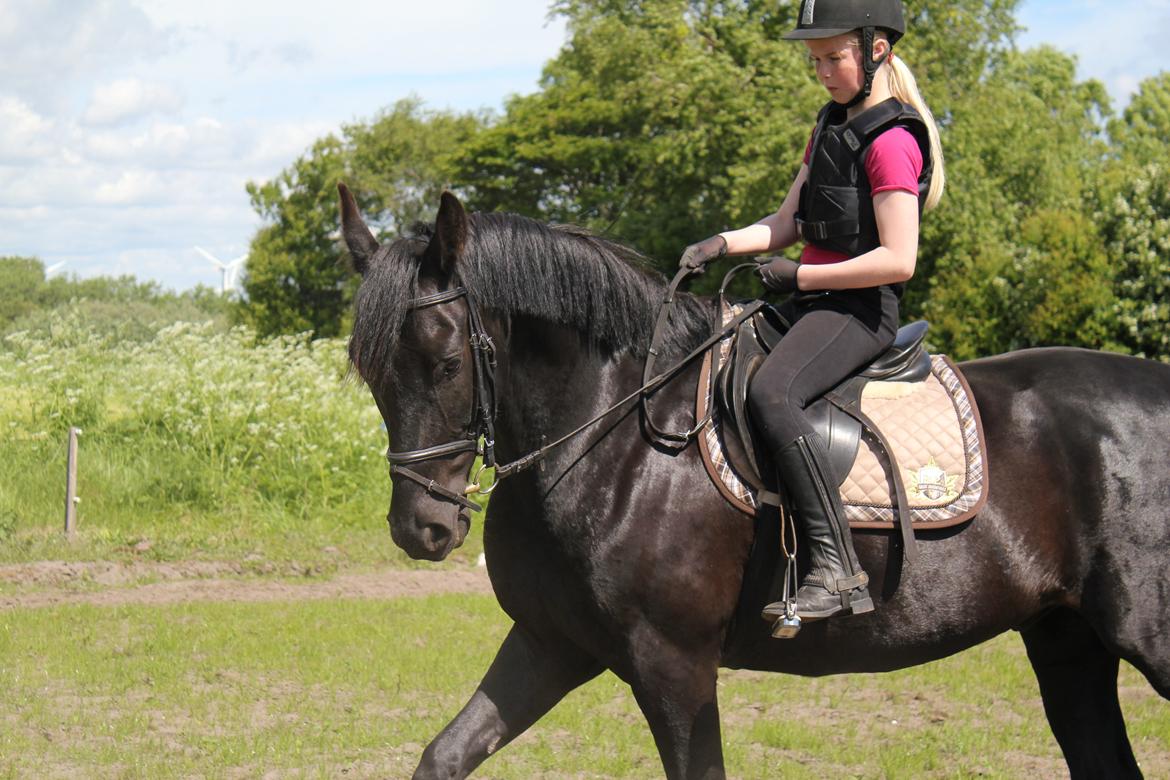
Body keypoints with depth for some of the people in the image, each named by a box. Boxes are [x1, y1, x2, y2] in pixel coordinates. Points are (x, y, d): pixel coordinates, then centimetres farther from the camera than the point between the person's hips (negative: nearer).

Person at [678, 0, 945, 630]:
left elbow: (898, 259, -20)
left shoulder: (891, 141, -13)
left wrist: (799, 276, -16)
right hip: (812, 301, 10)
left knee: (771, 394, -34)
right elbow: (788, 225, 19)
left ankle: (838, 572, -36)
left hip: (860, 308, -10)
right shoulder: (832, 125, 18)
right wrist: (722, 245, 1)